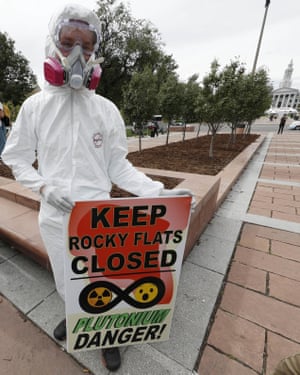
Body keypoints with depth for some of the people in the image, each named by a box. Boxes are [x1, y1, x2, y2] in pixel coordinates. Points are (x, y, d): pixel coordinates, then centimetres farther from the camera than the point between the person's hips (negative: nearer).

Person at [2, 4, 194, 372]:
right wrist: (45, 187, -14)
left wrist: (157, 191, -17)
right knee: (66, 282, 24)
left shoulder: (106, 110, -4)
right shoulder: (35, 106, -2)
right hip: (55, 217, 2)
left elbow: (118, 165, -5)